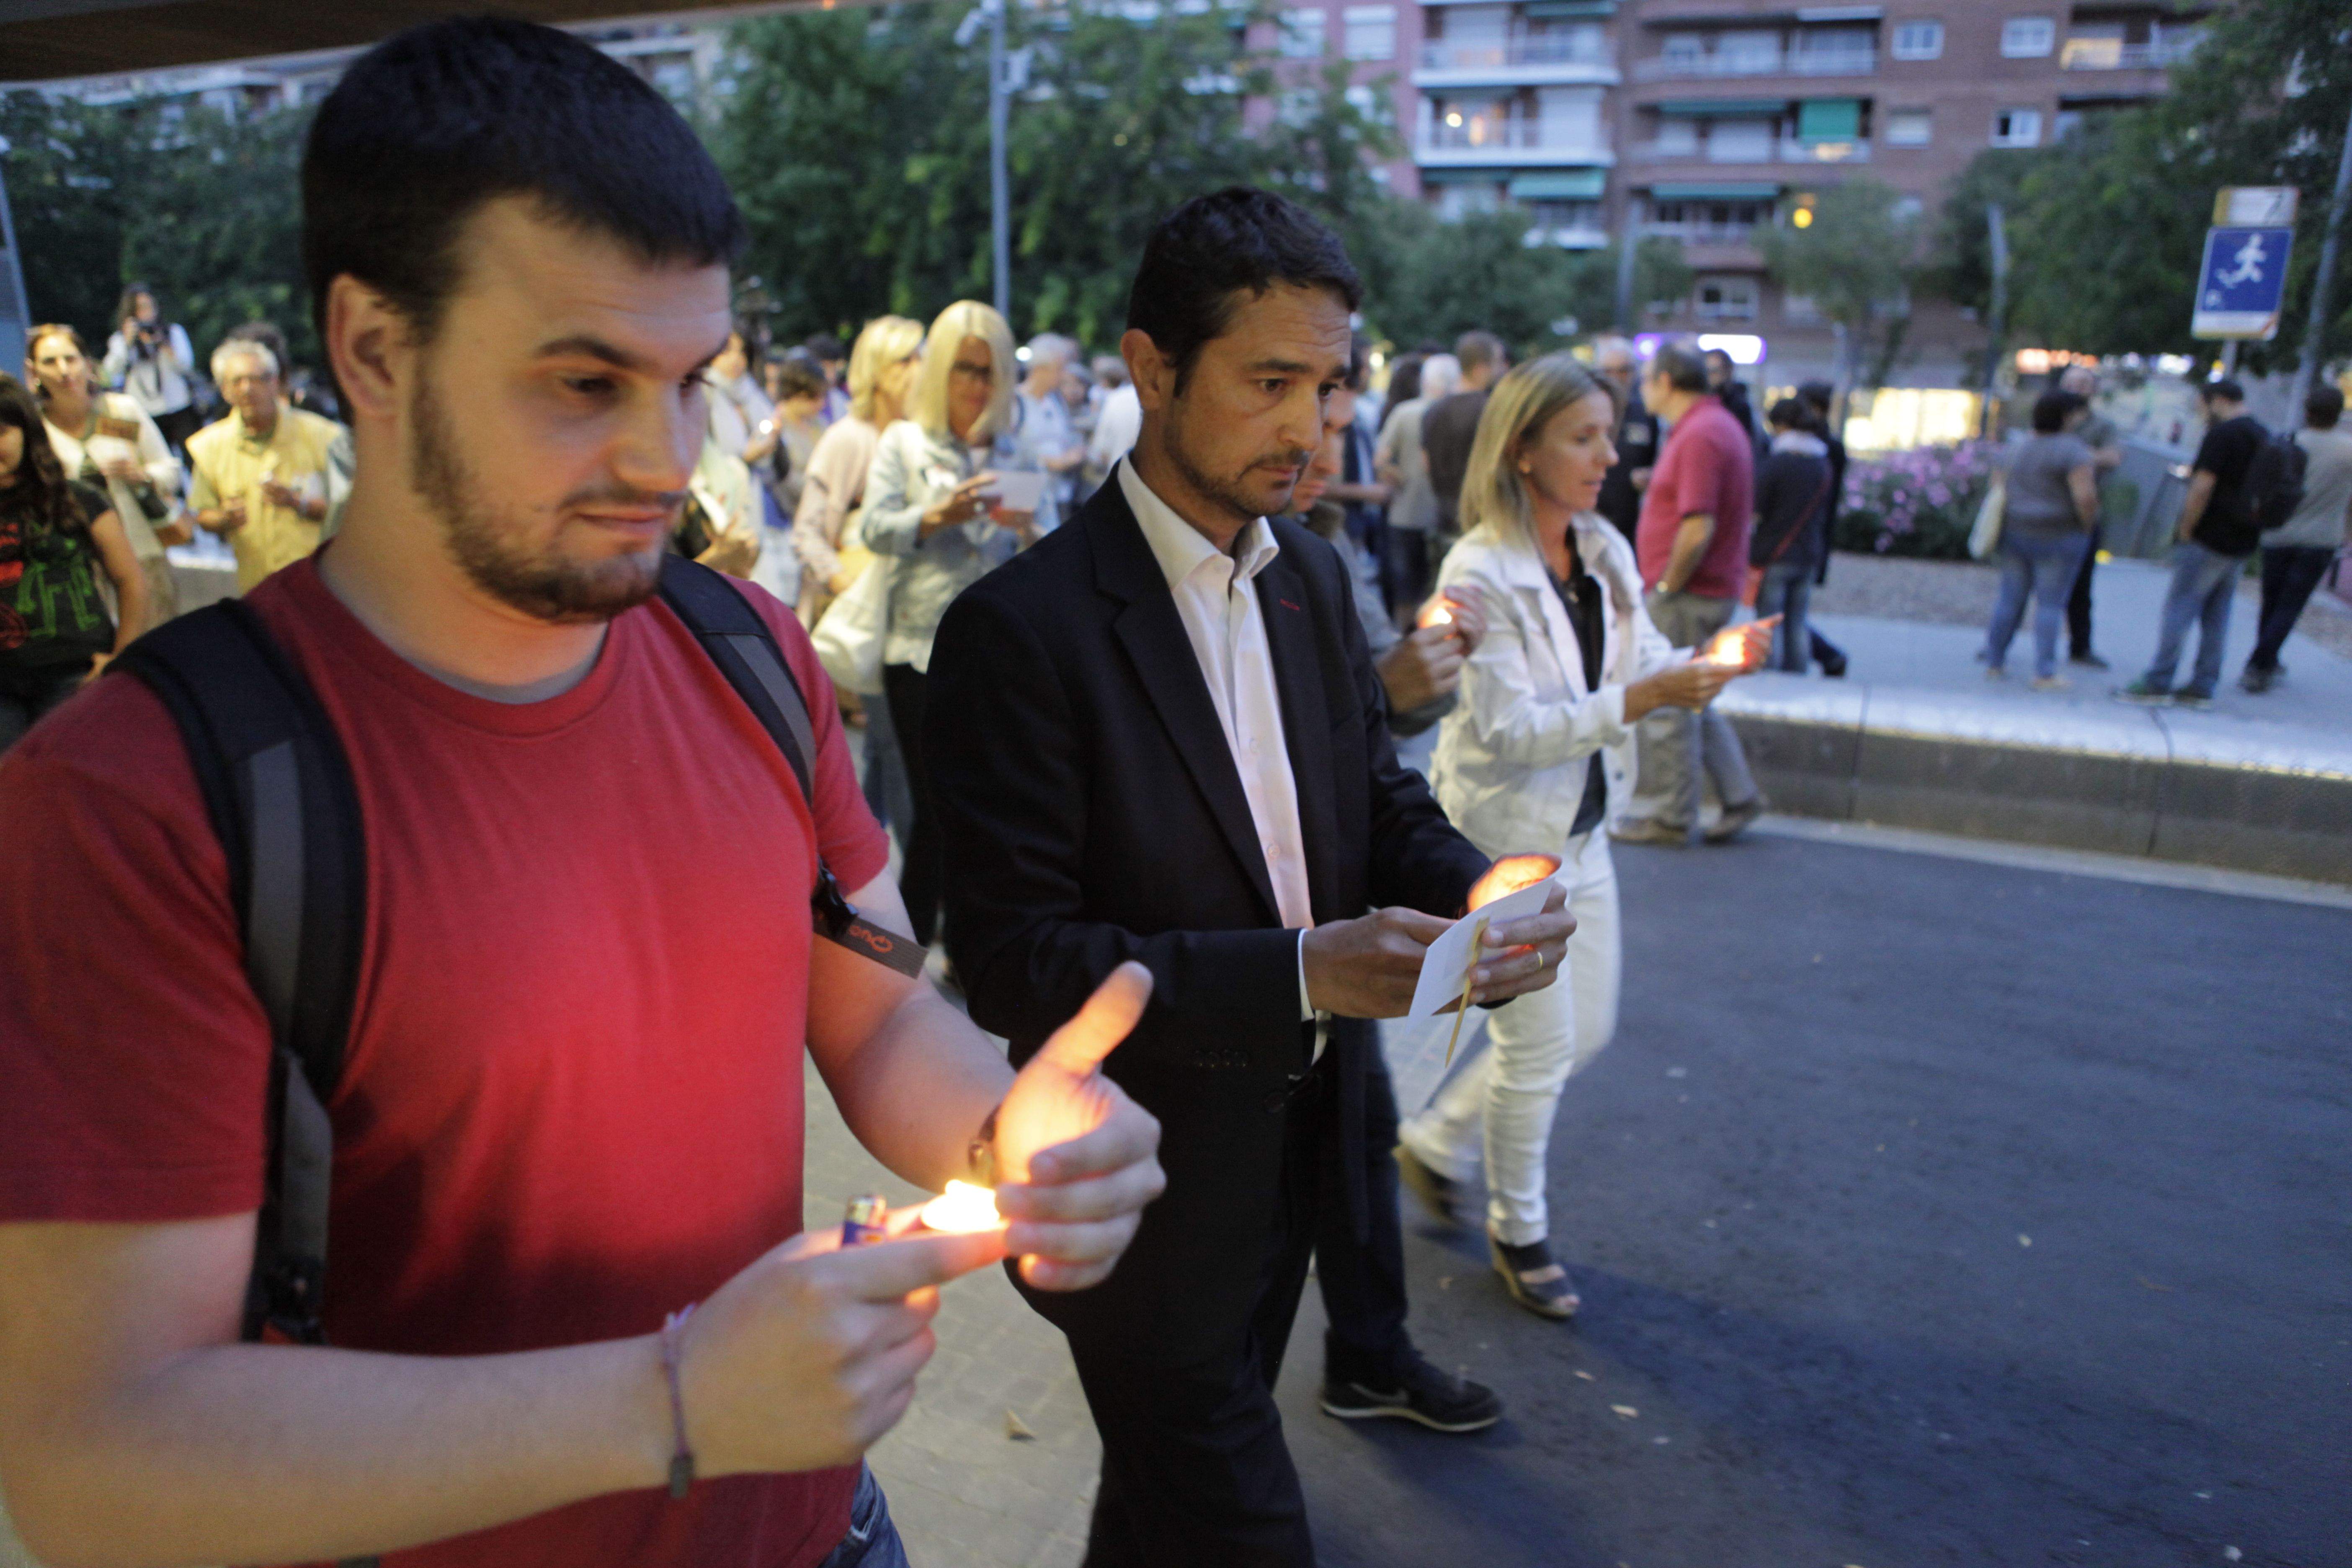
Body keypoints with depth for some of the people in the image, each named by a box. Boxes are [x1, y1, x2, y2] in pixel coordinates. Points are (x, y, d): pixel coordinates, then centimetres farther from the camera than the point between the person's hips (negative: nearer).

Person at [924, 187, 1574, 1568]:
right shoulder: (1021, 627, -21)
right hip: (1149, 1194, -6)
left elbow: (1386, 799, 8)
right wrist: (1304, 973, -31)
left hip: (1302, 1148, 7)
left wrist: (1480, 896, -14)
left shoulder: (1313, 579, 2)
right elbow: (1012, 963, -22)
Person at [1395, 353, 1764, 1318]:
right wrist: (1641, 699, -31)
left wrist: (1708, 663, -15)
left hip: (1582, 832, 8)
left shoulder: (1608, 553, 2)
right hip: (1505, 835, -7)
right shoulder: (1479, 573, -20)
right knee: (1537, 1045, 6)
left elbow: (1646, 665, 6)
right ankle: (1518, 1231, 30)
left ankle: (1437, 1143, 37)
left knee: (1588, 1030, 16)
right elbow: (1510, 730, -24)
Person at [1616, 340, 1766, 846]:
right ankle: (1740, 796, 21)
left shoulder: (1700, 435, -18)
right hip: (1714, 590, 10)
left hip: (1687, 595, -10)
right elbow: (1744, 515, 21)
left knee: (1666, 705, -1)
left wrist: (1667, 585, -14)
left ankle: (1667, 816, 9)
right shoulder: (1719, 425, 15)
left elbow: (1698, 529, -26)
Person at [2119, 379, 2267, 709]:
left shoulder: (2222, 434, -13)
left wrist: (2185, 531, -10)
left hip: (2209, 540, -8)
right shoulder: (2264, 436, 13)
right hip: (2243, 543, 8)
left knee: (2179, 609, -4)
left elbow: (2202, 487, -19)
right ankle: (2202, 688, 12)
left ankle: (2157, 684, -3)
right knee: (2217, 616, 10)